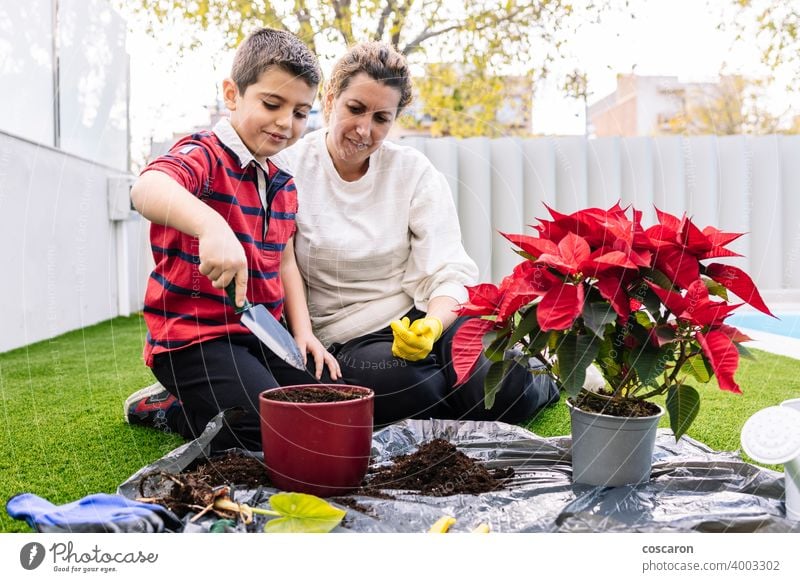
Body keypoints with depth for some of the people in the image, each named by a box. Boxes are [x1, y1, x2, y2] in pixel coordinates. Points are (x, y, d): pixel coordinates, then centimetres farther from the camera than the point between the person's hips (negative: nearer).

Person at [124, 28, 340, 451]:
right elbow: (147, 188, -37)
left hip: (261, 336, 8)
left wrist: (303, 330, 6)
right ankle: (171, 409, 7)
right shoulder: (204, 155, -14)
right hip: (194, 337, -8)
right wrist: (212, 226, -56)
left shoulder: (283, 185, 12)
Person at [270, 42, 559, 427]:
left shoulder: (415, 172, 3)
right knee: (426, 391, -32)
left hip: (423, 315, 2)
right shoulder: (287, 168, -2)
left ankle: (540, 384, 14)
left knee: (502, 390, -25)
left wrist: (432, 325, -27)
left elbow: (449, 274, -5)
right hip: (346, 343, -1)